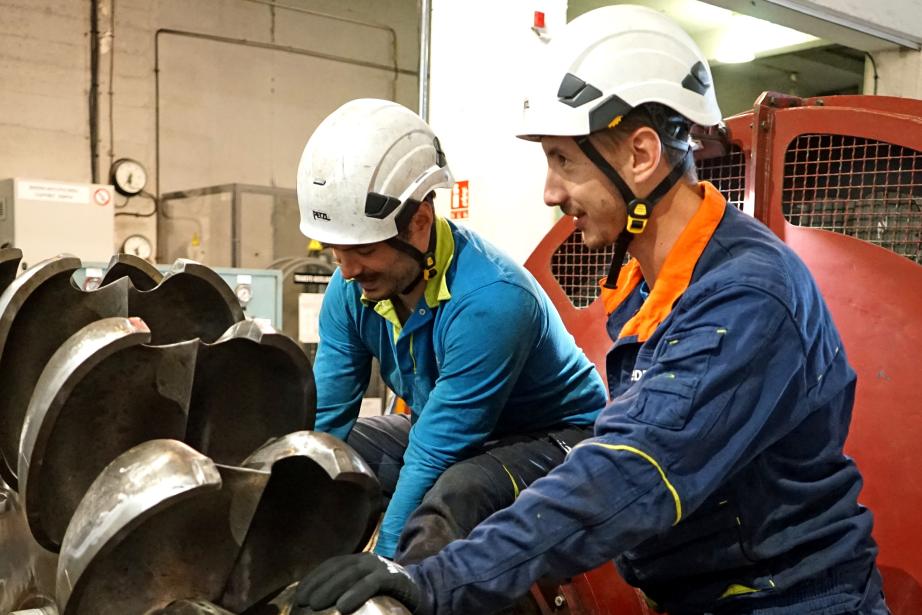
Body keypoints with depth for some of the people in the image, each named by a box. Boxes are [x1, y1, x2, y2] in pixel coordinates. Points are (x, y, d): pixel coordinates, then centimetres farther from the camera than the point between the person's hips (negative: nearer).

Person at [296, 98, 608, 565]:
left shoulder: (489, 302, -32)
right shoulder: (352, 289, -11)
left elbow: (431, 461, -30)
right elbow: (323, 419, -7)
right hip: (443, 432, 7)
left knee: (447, 500, -38)